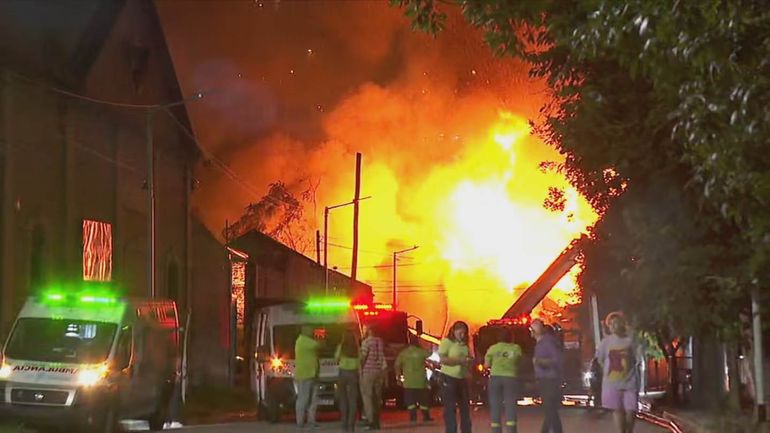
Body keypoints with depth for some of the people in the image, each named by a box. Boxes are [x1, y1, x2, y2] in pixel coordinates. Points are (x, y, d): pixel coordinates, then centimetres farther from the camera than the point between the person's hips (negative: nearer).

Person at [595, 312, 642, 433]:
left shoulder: (631, 340, -4)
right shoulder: (606, 341, 1)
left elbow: (638, 360, 0)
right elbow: (600, 359, 9)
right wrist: (608, 371, 4)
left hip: (629, 381, -1)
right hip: (612, 382, 1)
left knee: (630, 410, -1)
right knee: (618, 410, 1)